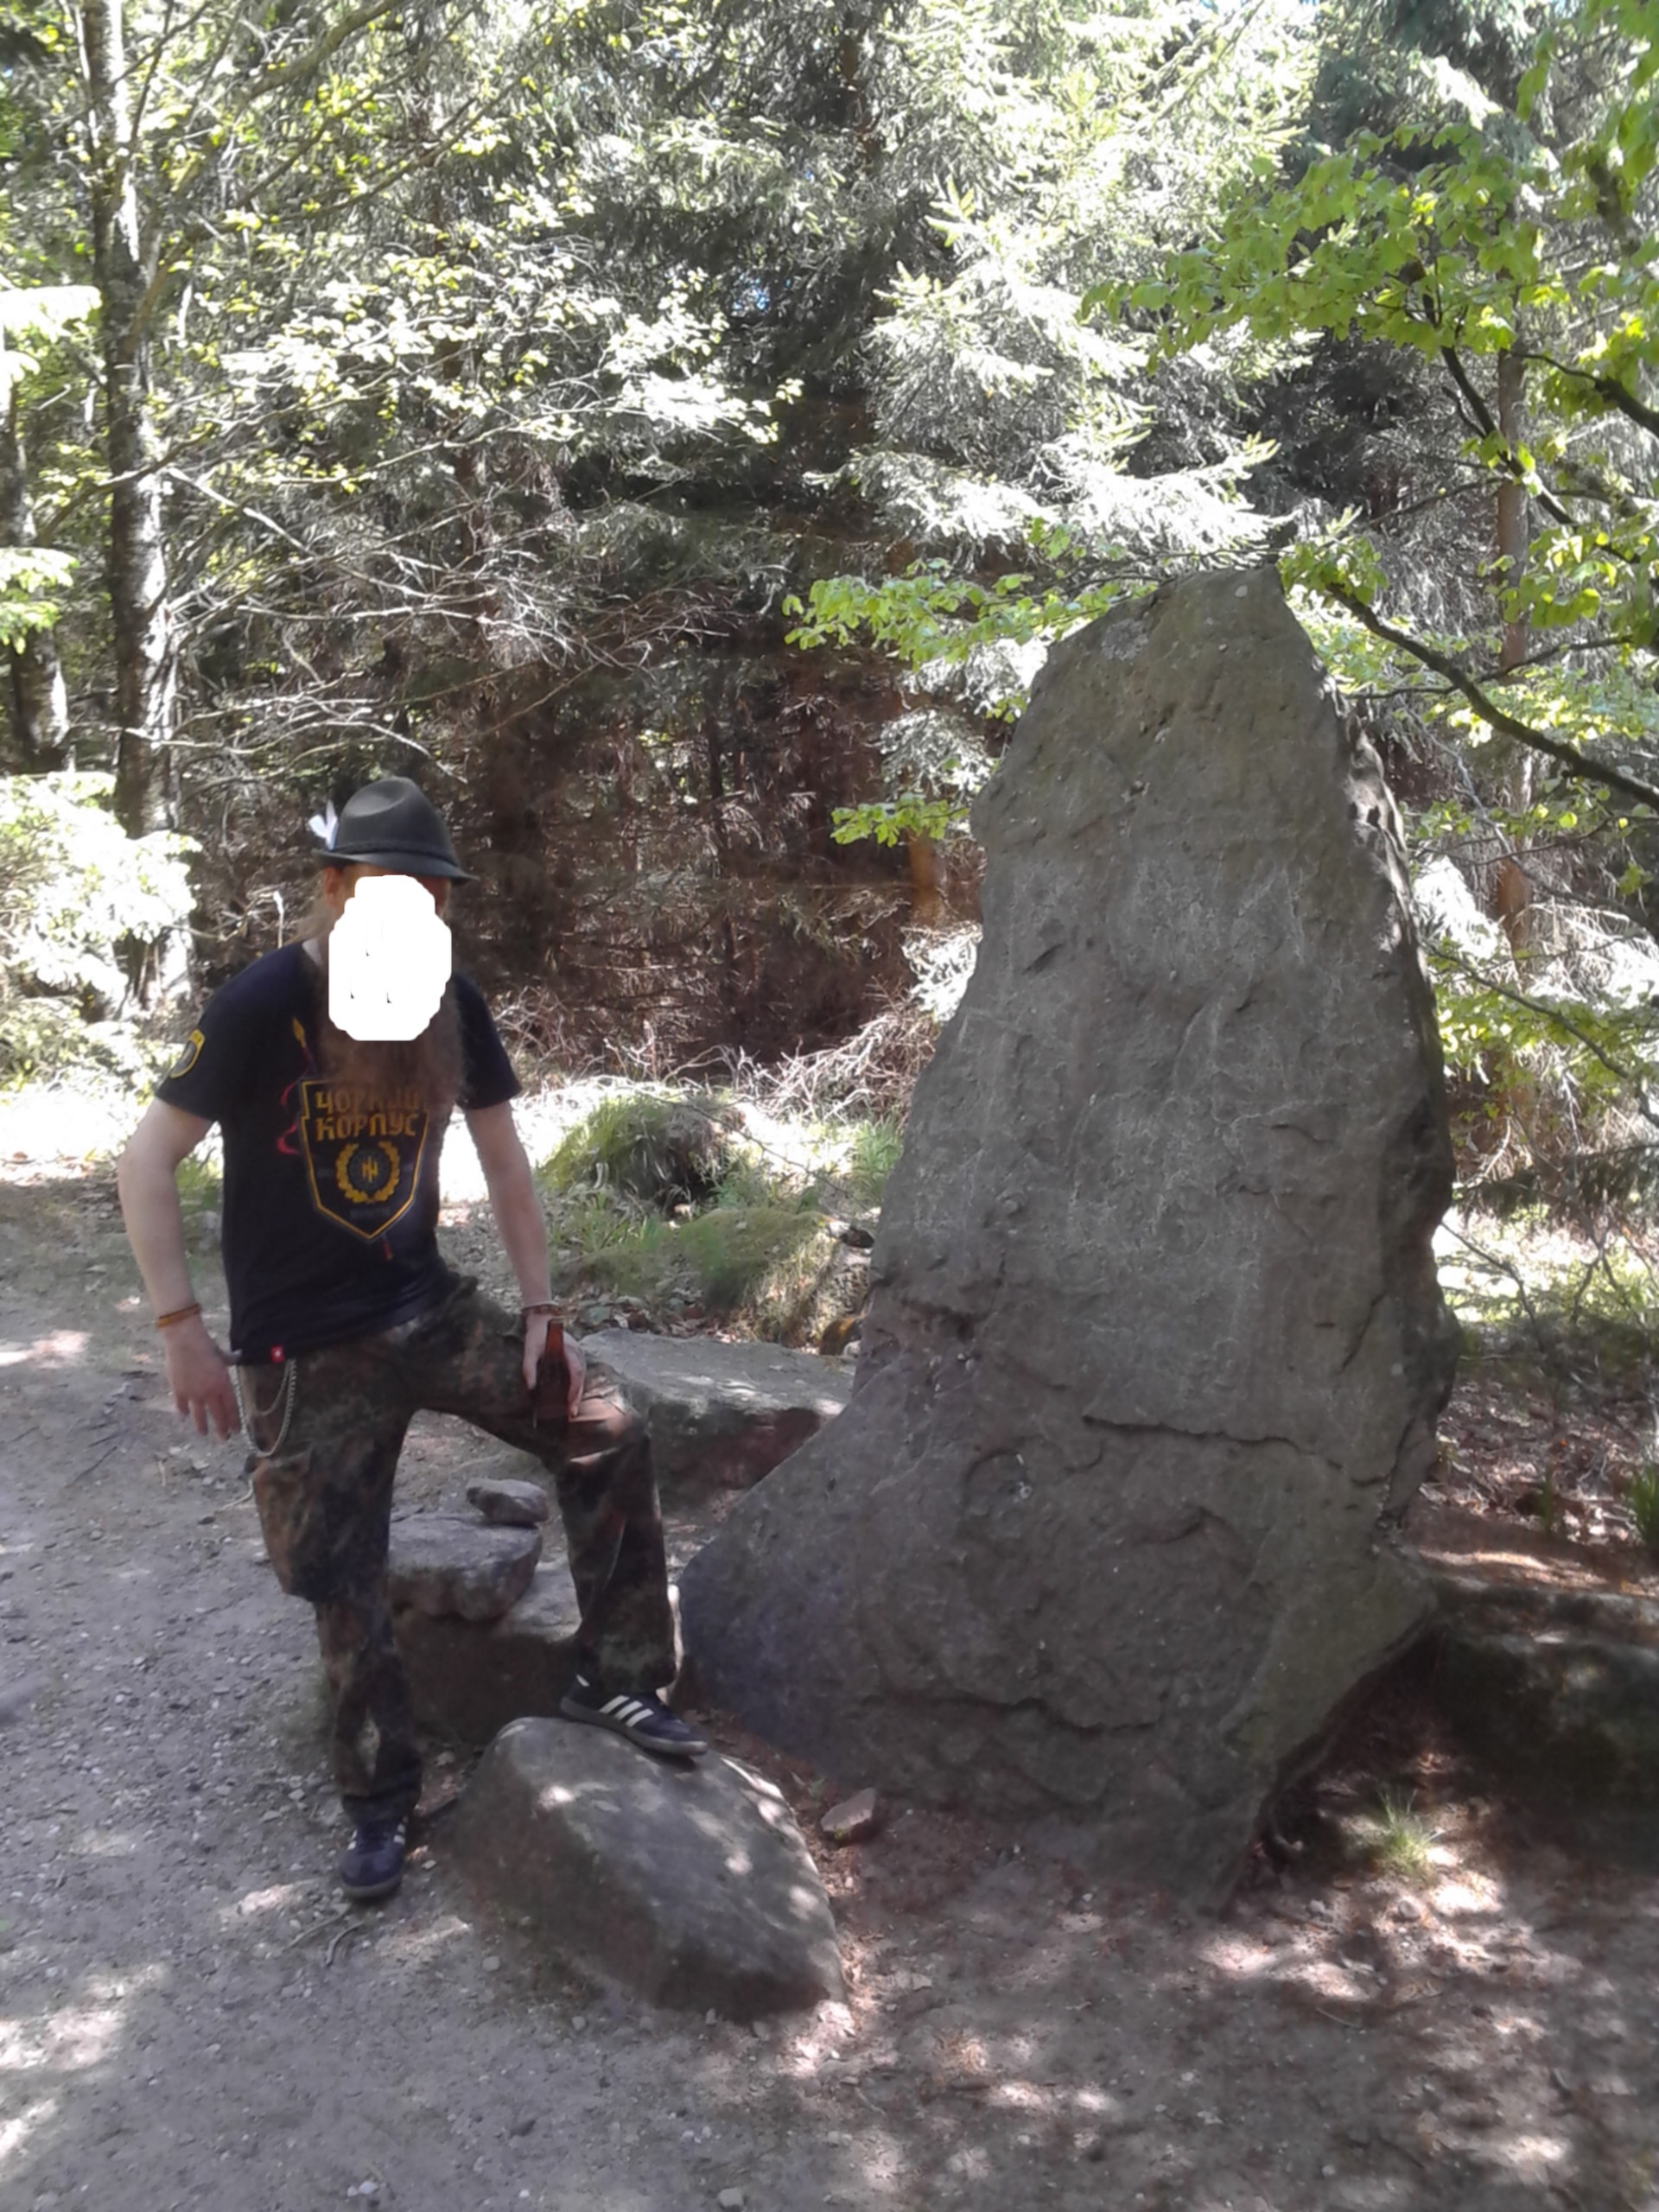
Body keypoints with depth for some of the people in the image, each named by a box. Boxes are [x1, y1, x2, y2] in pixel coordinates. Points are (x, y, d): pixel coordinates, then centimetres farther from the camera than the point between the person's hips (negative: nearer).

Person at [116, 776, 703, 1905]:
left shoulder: (454, 1004, -4)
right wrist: (183, 1329, -17)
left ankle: (617, 1679, 9)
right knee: (345, 1583, 4)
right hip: (301, 1346, -4)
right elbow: (148, 1161, -13)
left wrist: (541, 1308, 2)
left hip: (427, 1305, 4)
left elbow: (505, 1161, 6)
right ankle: (382, 1801, 27)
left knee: (608, 1431, -6)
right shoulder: (264, 1005, -17)